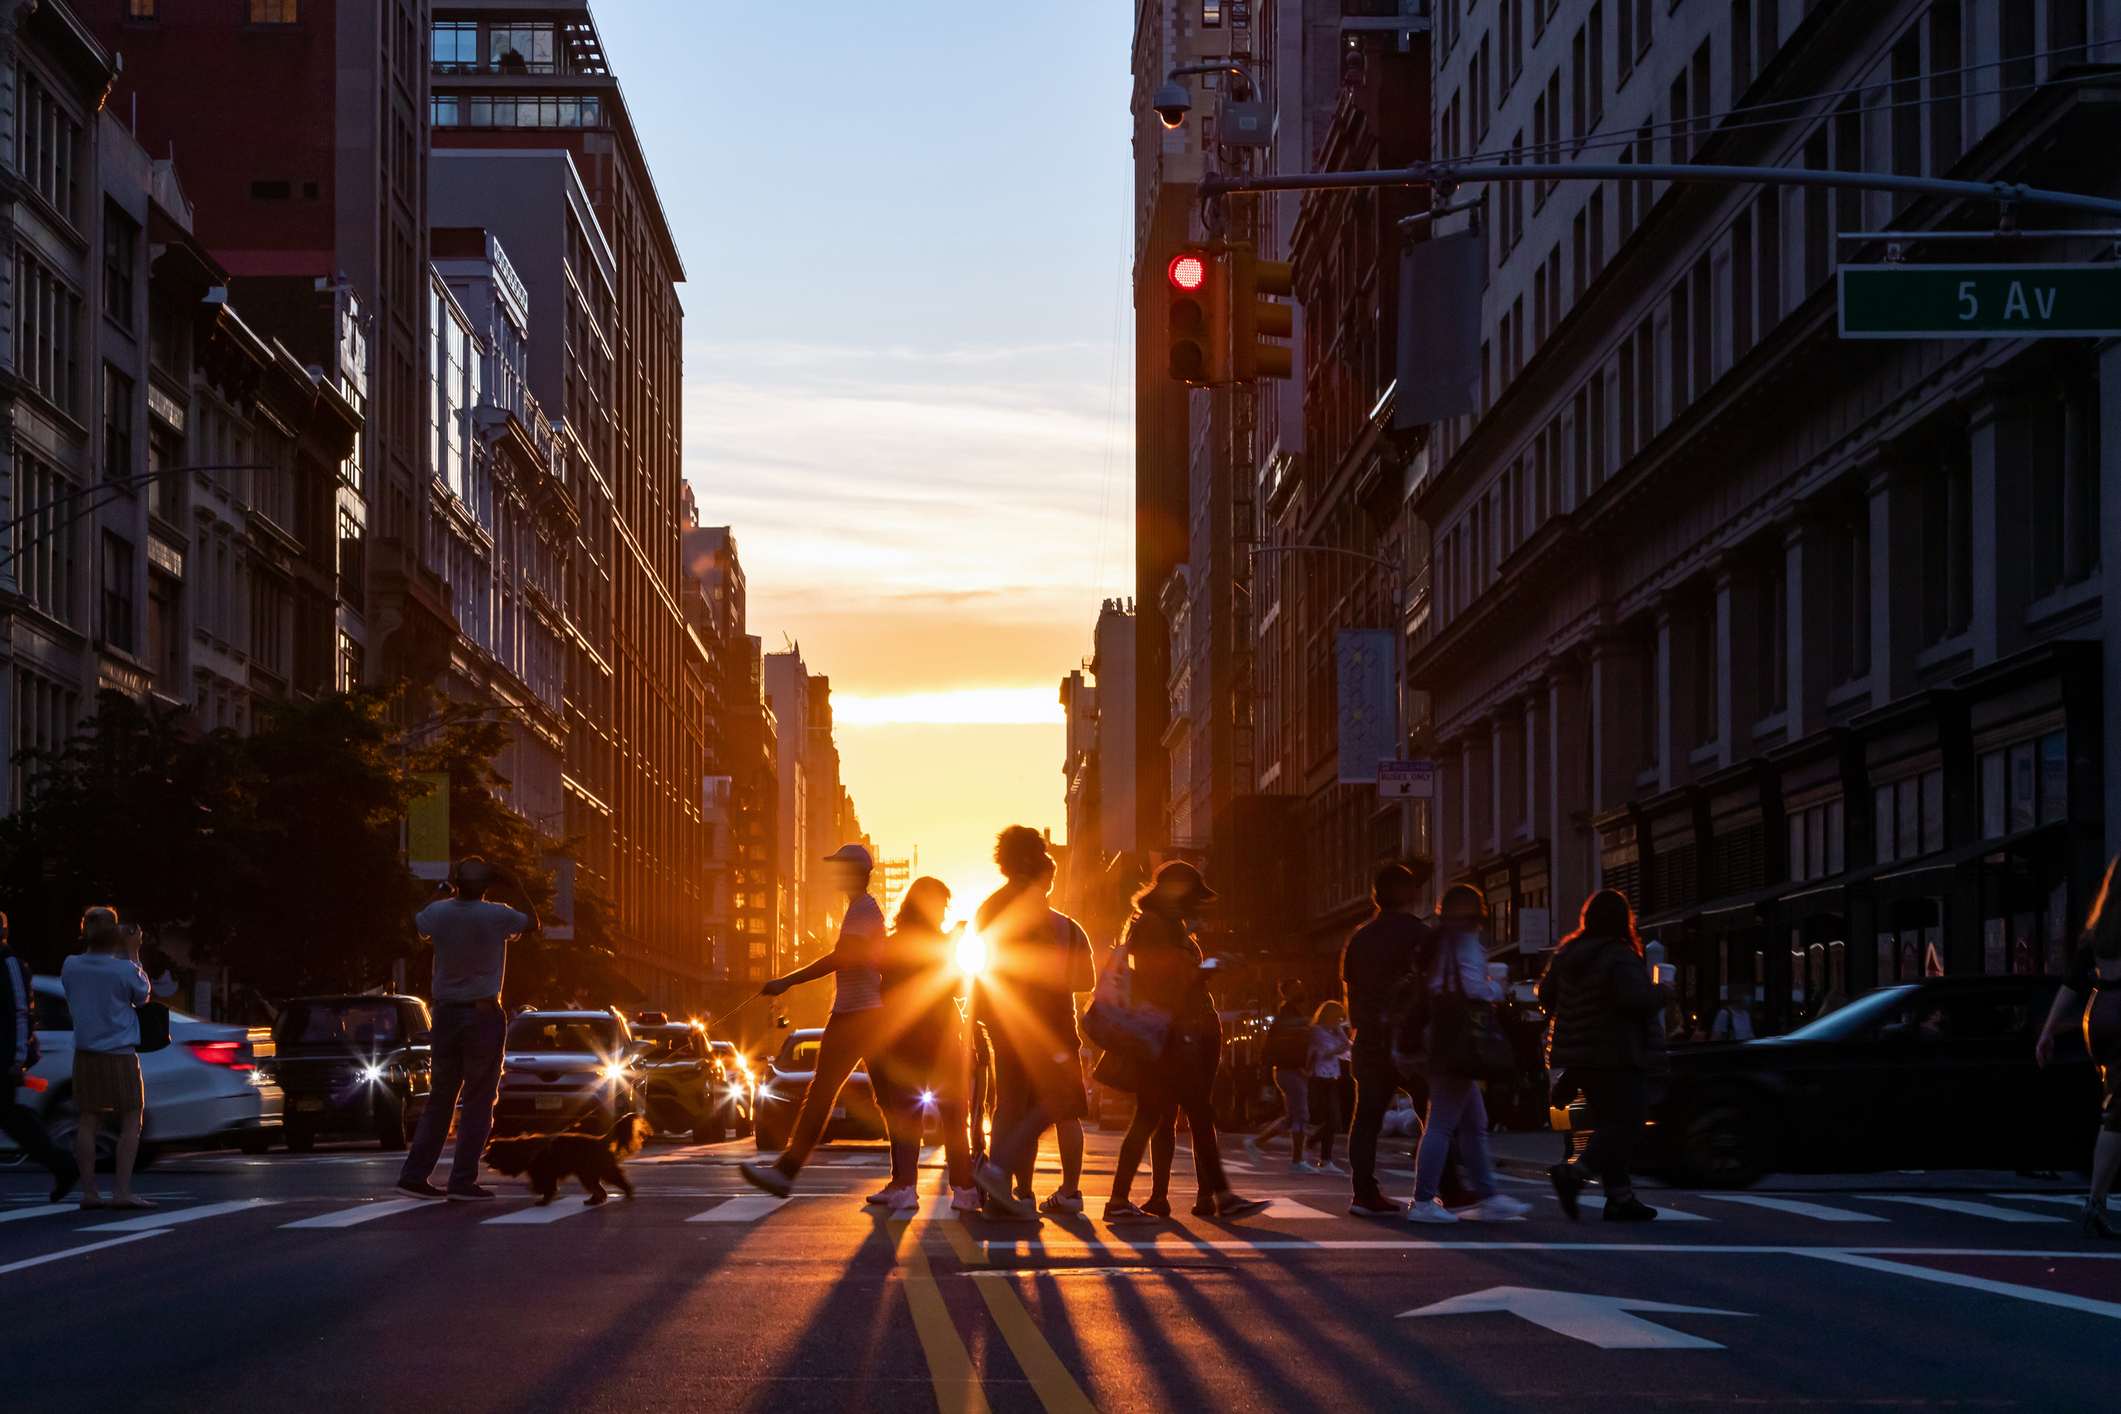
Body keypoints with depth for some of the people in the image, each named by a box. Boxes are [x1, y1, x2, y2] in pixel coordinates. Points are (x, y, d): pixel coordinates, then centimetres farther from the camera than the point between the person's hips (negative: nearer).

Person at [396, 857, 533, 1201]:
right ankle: (463, 1181, -3)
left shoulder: (438, 912, -3)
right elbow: (531, 920, 10)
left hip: (445, 1014, 4)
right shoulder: (497, 916, -12)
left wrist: (442, 894, 32)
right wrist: (515, 885, 17)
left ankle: (415, 1174, 9)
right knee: (477, 1103, 1)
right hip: (484, 1015, -4)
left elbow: (417, 925, 22)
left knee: (440, 1099, 13)